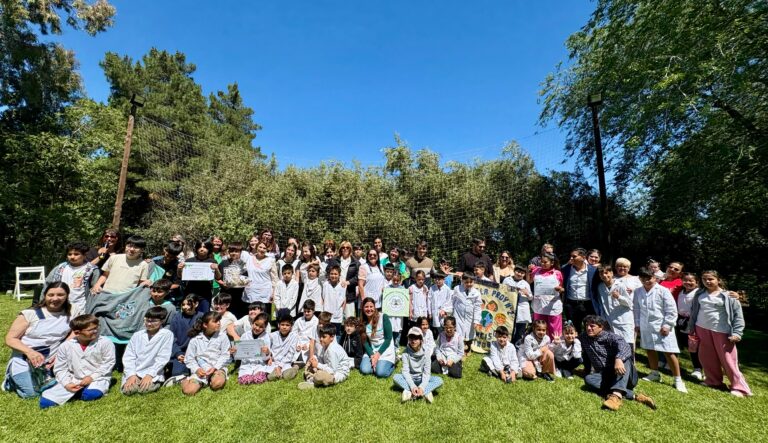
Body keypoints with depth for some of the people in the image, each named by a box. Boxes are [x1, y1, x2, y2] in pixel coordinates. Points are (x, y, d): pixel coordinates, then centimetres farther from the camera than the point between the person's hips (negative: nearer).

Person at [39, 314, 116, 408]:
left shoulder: (105, 343, -10)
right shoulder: (65, 346, -2)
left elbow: (108, 364, -6)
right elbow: (60, 369, 3)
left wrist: (92, 377, -16)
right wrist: (67, 384, -12)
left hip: (97, 378, -3)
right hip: (73, 380, 4)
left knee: (91, 395, -33)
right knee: (45, 402, -9)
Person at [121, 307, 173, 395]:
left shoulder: (167, 334, -4)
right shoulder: (137, 335, 8)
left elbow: (162, 358, -8)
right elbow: (128, 357, 3)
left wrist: (149, 375, -17)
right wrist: (131, 374, -10)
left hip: (153, 374, -4)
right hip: (134, 373, 4)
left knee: (144, 389, -29)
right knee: (127, 390, -22)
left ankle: (154, 383, 3)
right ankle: (134, 380, 9)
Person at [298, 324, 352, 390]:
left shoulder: (333, 350, -29)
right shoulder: (325, 346, 0)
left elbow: (332, 370, -29)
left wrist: (318, 365, -24)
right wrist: (315, 358, -13)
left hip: (339, 374, -10)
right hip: (332, 368, 10)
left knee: (319, 376, -37)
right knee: (309, 365, 12)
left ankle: (312, 382, -6)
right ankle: (311, 379, -10)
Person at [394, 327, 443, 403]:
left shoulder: (425, 354, -13)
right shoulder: (406, 353, -13)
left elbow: (426, 373, -17)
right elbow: (405, 371, -18)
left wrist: (422, 387, -33)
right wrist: (412, 386, -32)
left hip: (422, 379, 0)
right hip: (409, 378, 0)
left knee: (439, 380, -24)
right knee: (396, 377, -28)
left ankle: (410, 392, -35)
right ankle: (425, 392, -33)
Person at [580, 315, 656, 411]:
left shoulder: (611, 337, -9)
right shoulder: (583, 338, 6)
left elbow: (625, 347, -32)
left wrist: (618, 359, -52)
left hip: (622, 375, -3)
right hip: (604, 376, 3)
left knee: (624, 358, -33)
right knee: (588, 379, -28)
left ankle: (616, 395, -54)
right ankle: (633, 395, -34)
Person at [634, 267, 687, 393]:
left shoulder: (663, 291, -10)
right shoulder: (638, 292, 2)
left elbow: (671, 310, -8)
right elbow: (636, 309, 10)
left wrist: (667, 325, -12)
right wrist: (637, 324, 10)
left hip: (662, 326, -4)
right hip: (646, 326, 5)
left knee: (669, 353, -2)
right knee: (650, 350, 16)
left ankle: (678, 379, 13)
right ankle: (655, 374, 32)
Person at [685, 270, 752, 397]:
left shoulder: (728, 296, -5)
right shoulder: (700, 294, 6)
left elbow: (738, 314, -5)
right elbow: (693, 311, 12)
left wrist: (737, 332, -13)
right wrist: (691, 328, 11)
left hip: (721, 331, -4)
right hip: (702, 329, 4)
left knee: (728, 359, 1)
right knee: (706, 358, 10)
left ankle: (739, 387, 13)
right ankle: (713, 381, 25)